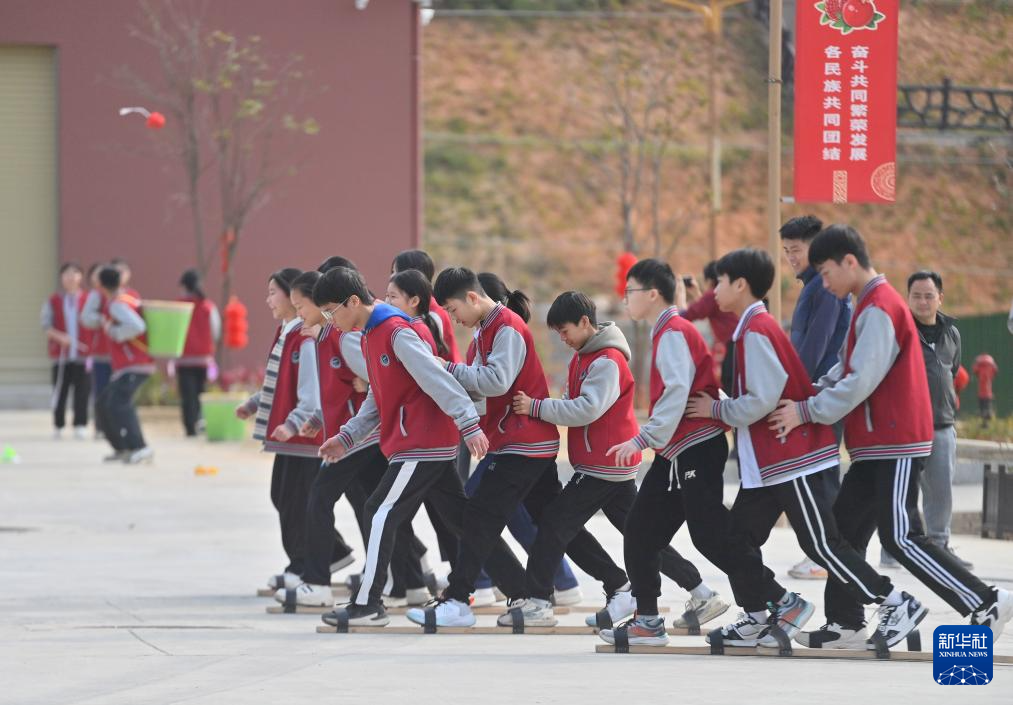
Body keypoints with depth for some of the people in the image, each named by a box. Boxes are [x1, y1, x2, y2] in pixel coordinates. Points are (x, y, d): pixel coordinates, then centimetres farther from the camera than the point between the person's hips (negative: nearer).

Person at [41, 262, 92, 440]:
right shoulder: (53, 302, 5)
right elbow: (47, 326, 2)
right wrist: (60, 337, -16)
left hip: (83, 353, 0)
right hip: (61, 354, 0)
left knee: (82, 392, -3)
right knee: (60, 390, 3)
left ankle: (80, 425, 4)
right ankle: (58, 426, 14)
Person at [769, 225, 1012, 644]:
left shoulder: (879, 309, -17)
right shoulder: (870, 306, 15)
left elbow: (861, 383, -22)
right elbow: (847, 371, 19)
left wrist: (806, 412, -16)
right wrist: (810, 394, 4)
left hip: (896, 445, -10)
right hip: (875, 446, 10)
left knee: (900, 538, -10)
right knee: (846, 528, 9)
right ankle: (844, 621, 13)